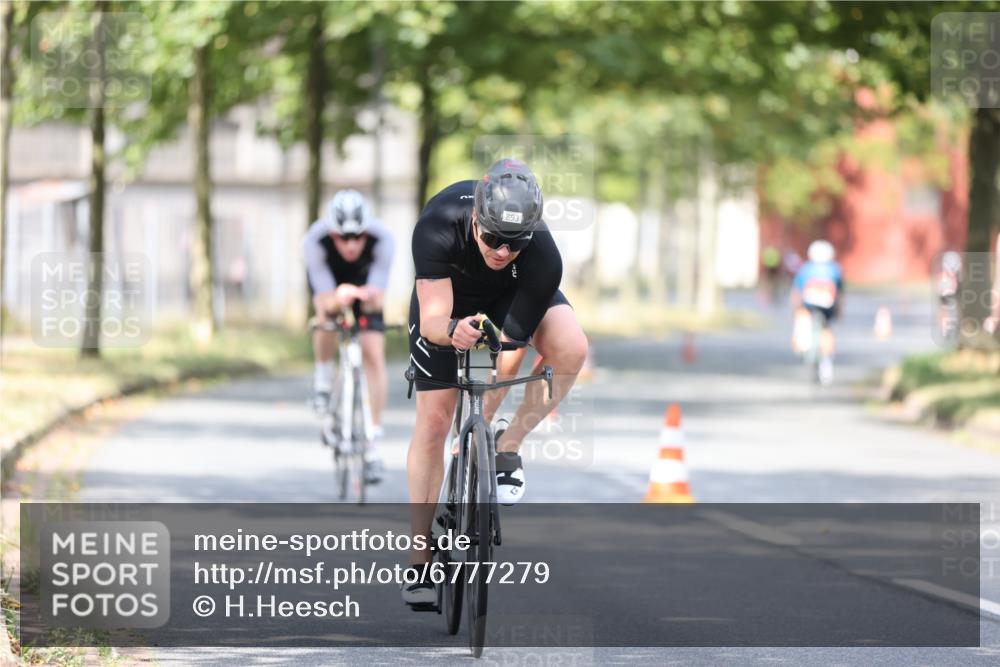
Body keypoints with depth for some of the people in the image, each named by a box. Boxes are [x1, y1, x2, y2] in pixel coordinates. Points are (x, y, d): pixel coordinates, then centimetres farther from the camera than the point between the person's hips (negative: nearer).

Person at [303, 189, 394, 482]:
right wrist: (337, 299, -60)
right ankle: (323, 374, 0)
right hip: (327, 276, 0)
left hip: (364, 280, 0)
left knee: (374, 354, -12)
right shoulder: (315, 241, -38)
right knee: (326, 316, -32)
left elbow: (377, 299, -38)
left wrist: (371, 297, -61)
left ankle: (373, 444, -6)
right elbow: (324, 300, -38)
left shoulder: (382, 239, -37)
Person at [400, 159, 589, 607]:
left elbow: (509, 352, -31)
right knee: (433, 422, -7)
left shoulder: (543, 259, -37)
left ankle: (507, 448, -10)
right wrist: (451, 330, -61)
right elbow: (431, 318, -38)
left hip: (513, 295, 0)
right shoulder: (439, 225, -38)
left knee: (571, 350, -32)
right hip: (447, 294, 0)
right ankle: (420, 562, 2)